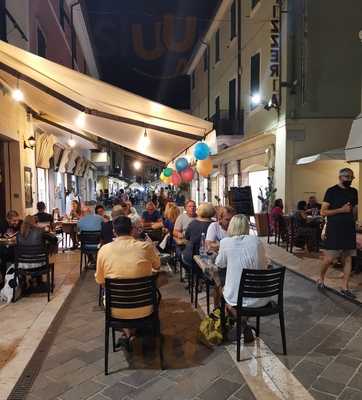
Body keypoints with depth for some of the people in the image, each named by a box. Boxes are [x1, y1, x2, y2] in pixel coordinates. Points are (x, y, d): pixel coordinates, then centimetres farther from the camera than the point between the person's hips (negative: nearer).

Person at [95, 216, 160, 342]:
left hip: (116, 311, 1)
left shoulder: (104, 249, -13)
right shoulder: (146, 246, -13)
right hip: (144, 309, 0)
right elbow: (157, 266, 7)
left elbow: (99, 281, -1)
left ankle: (127, 331, 37)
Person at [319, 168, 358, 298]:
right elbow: (323, 212, -9)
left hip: (349, 230, 5)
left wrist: (354, 221, 12)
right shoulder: (332, 191, -5)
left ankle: (344, 287, 15)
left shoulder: (354, 192, 11)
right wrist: (341, 210, -18)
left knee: (348, 259, 6)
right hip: (334, 230, -5)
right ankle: (321, 278, 22)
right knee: (329, 258, -4)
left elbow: (355, 209, 21)